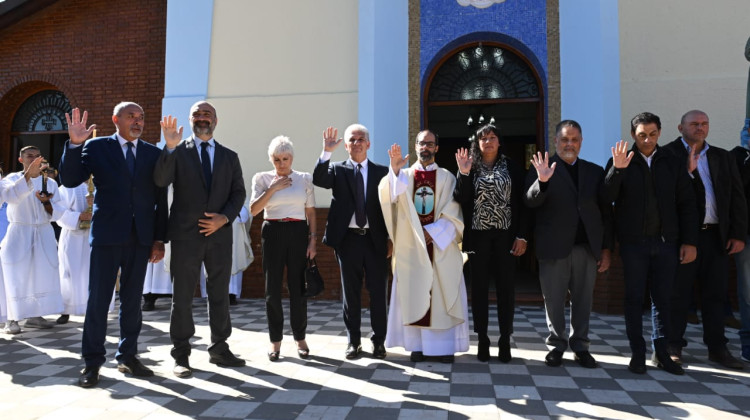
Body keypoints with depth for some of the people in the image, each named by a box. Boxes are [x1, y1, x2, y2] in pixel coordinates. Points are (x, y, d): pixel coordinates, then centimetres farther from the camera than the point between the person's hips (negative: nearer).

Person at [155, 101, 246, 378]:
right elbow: (161, 181, -13)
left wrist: (224, 217, -8)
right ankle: (181, 355, 13)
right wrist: (170, 147, -25)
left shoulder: (229, 156, 12)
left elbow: (238, 192, 8)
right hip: (186, 233, -3)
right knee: (182, 296, 3)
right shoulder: (177, 153, 3)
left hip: (220, 233, 3)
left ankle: (219, 349, 23)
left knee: (220, 294, 10)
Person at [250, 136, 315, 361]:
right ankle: (275, 340, 16)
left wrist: (313, 239, 0)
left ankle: (300, 338, 18)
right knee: (273, 288, 3)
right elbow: (254, 209, -5)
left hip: (298, 233, 0)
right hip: (273, 233, 0)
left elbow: (311, 212, 7)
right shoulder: (262, 178, 4)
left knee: (298, 287, 2)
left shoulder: (305, 178, 6)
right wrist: (272, 188, -12)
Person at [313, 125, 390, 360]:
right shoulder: (338, 170, 6)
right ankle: (353, 340, 21)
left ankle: (379, 340, 19)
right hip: (347, 239, 0)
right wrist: (327, 152, -26)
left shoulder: (382, 172, 6)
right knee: (350, 292, 9)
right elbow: (318, 180, -14)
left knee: (378, 292, 5)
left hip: (376, 239, 0)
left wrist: (390, 238, 0)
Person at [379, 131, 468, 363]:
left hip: (441, 245, -1)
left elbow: (453, 214, 0)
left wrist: (433, 231, -13)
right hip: (411, 246, 1)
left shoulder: (446, 178, 5)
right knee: (415, 294, 4)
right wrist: (394, 170, -27)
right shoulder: (404, 176, 7)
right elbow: (389, 196, -13)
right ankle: (418, 344, 11)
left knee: (442, 294, 1)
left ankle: (445, 345, 9)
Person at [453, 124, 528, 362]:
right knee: (479, 288, 6)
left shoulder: (512, 168, 3)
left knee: (506, 288, 4)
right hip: (478, 236, 0)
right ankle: (482, 339, 15)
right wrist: (463, 174, -19)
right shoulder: (470, 168, 3)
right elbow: (461, 200, -7)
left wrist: (521, 235, -4)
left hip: (505, 236, 0)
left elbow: (520, 203, 2)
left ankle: (505, 340, 15)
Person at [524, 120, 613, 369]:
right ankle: (557, 344, 19)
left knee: (583, 299, 9)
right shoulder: (543, 169, 3)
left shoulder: (595, 171, 12)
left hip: (587, 247, 3)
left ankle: (580, 346, 21)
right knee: (554, 300, 5)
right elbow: (531, 202, -11)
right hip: (554, 247, -2)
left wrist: (606, 248, 4)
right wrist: (542, 181, -30)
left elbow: (606, 211, 10)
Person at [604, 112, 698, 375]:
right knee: (634, 298, 4)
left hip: (666, 242, 2)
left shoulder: (673, 164, 8)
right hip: (633, 242, -2)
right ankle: (638, 353, 13)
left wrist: (690, 241, 1)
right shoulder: (620, 163, 1)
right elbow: (607, 197, -11)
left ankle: (661, 353, 18)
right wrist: (617, 170, -26)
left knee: (662, 299, 8)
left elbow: (686, 204, 7)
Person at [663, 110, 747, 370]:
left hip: (716, 235, 5)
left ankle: (717, 348, 19)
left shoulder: (723, 158, 15)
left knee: (715, 294, 10)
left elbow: (737, 197, 12)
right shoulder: (669, 154, 1)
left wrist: (738, 234, 5)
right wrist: (687, 170, -20)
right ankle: (674, 347, 10)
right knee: (678, 294, 2)